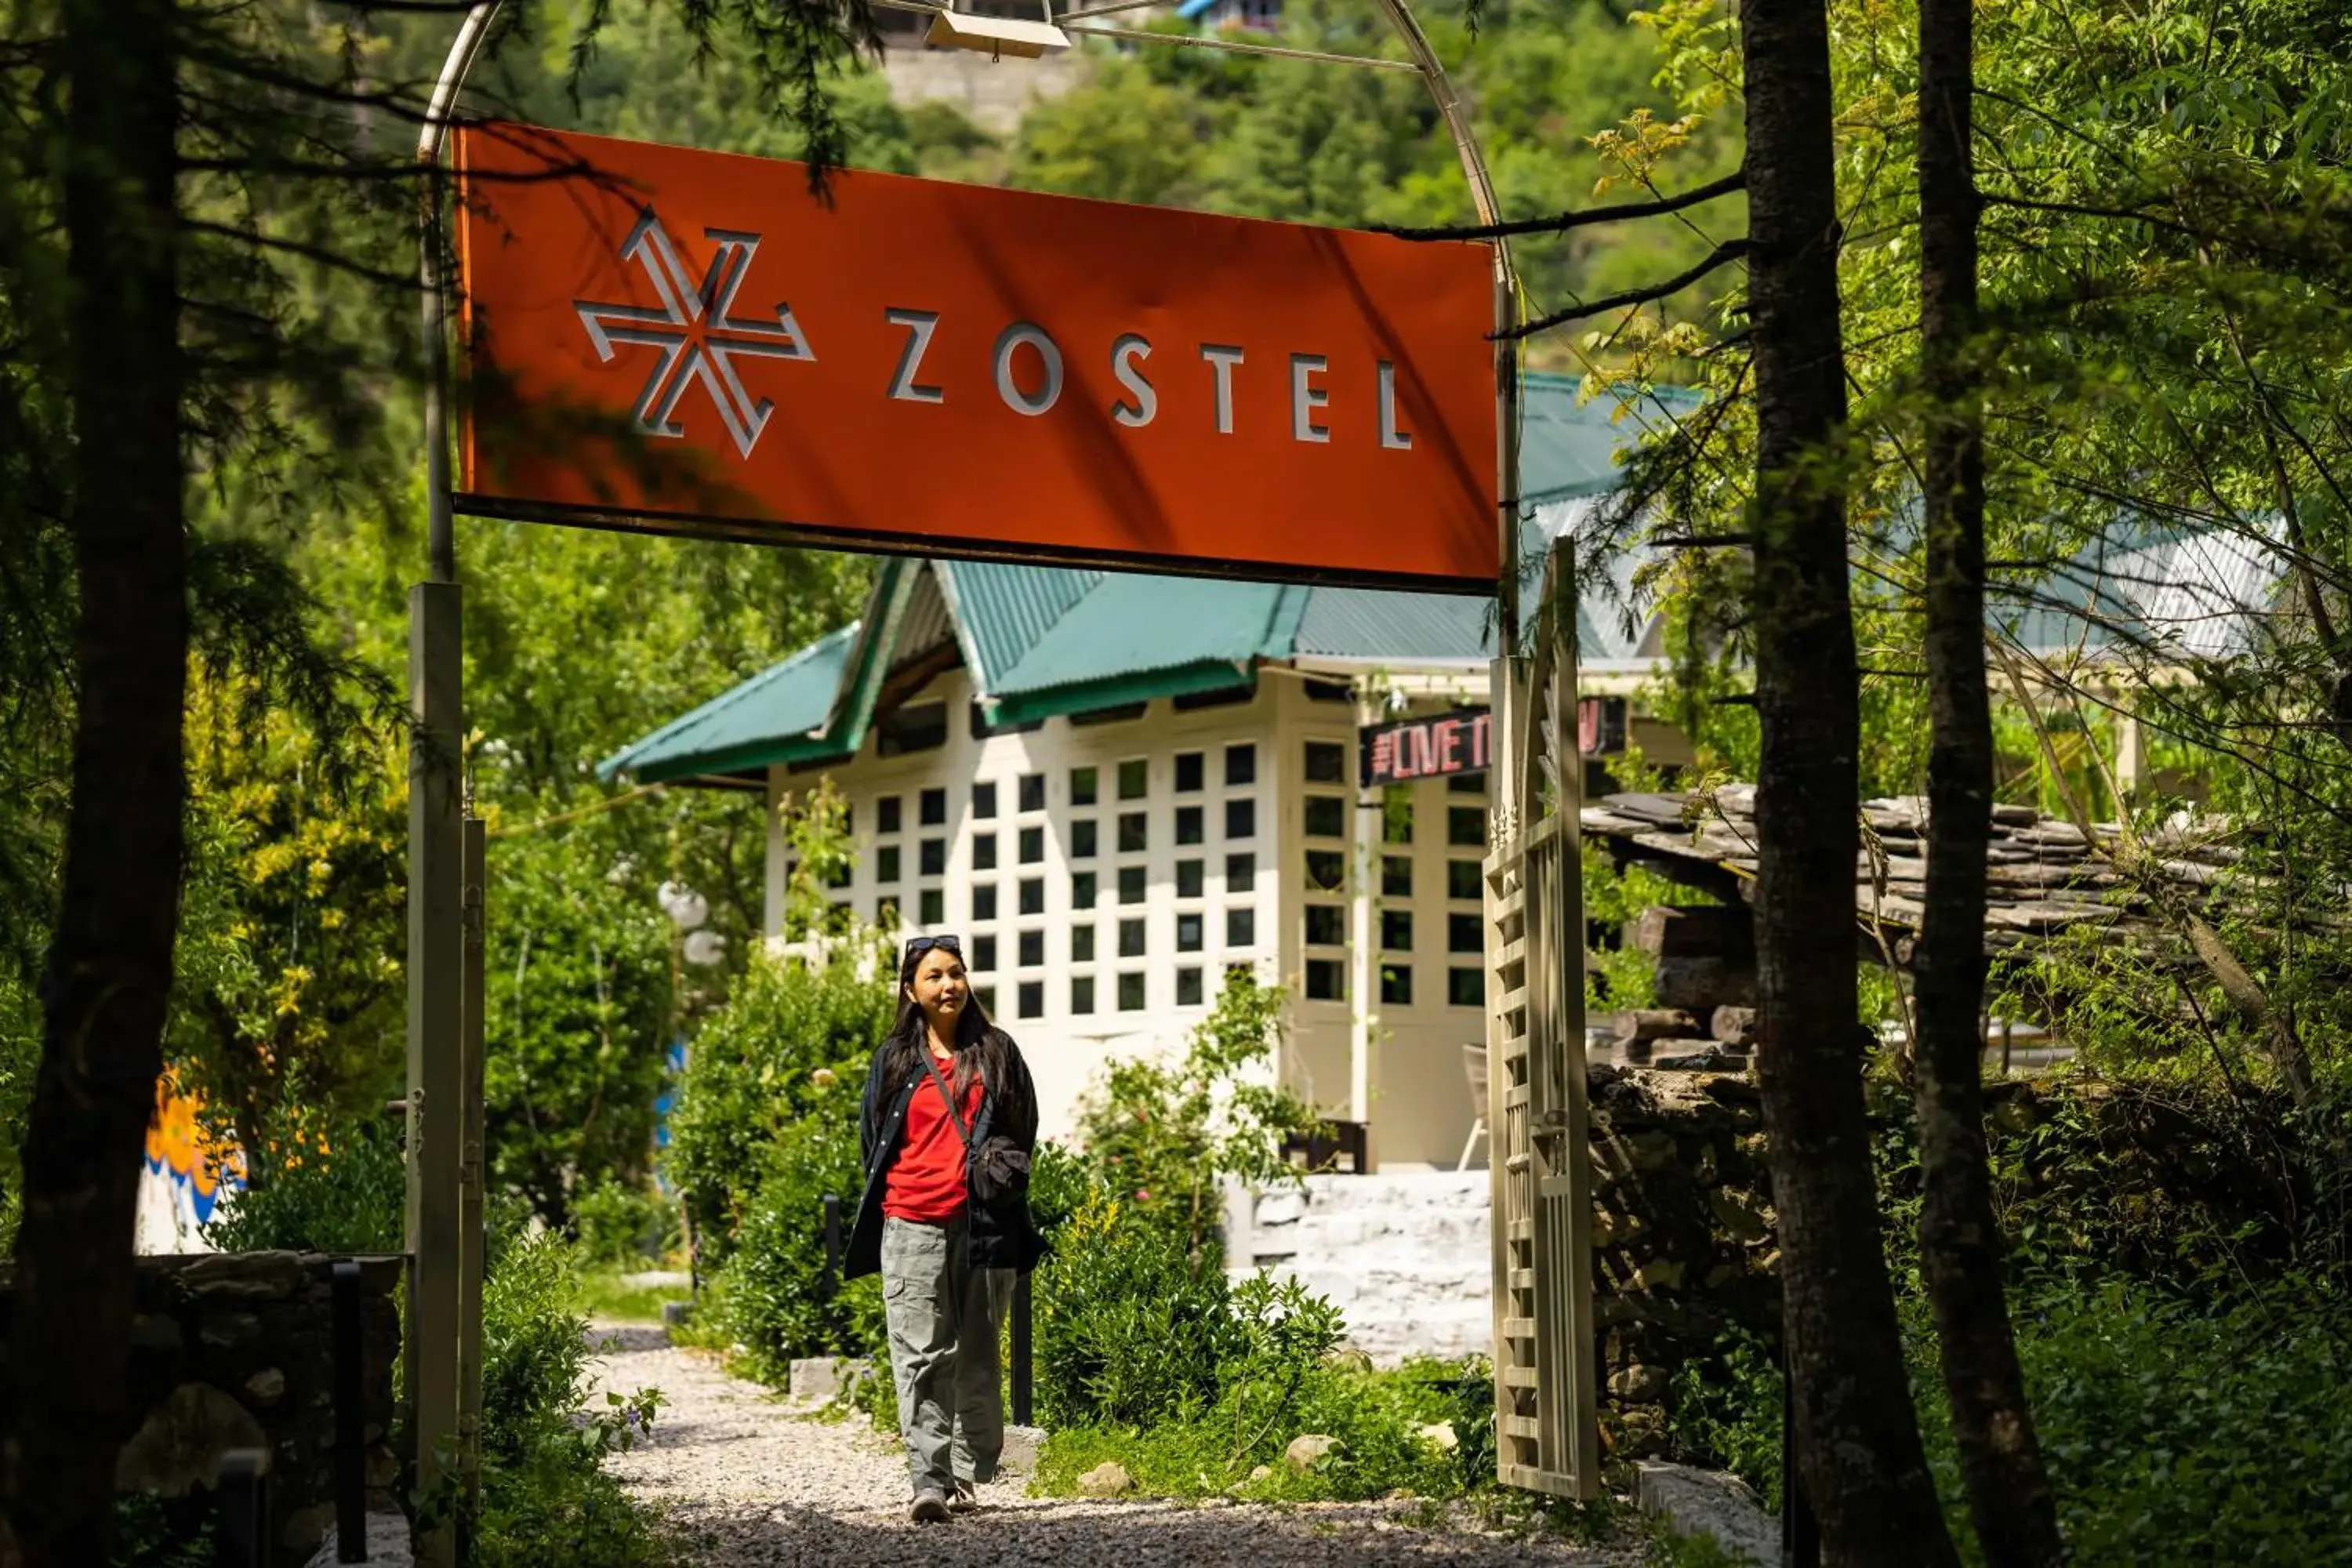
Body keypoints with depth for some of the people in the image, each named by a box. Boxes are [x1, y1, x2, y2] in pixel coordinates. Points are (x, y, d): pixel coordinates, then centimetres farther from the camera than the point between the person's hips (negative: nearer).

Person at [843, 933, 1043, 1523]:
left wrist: (1003, 1174, 3)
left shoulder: (997, 1053, 10)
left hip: (984, 1224, 1)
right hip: (913, 1225, -1)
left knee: (977, 1354, 4)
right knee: (921, 1355, -9)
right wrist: (882, 1207, 10)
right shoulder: (895, 1061, 10)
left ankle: (968, 1474, 13)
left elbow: (1024, 1131, 15)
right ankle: (929, 1480, -14)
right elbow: (875, 1142, 15)